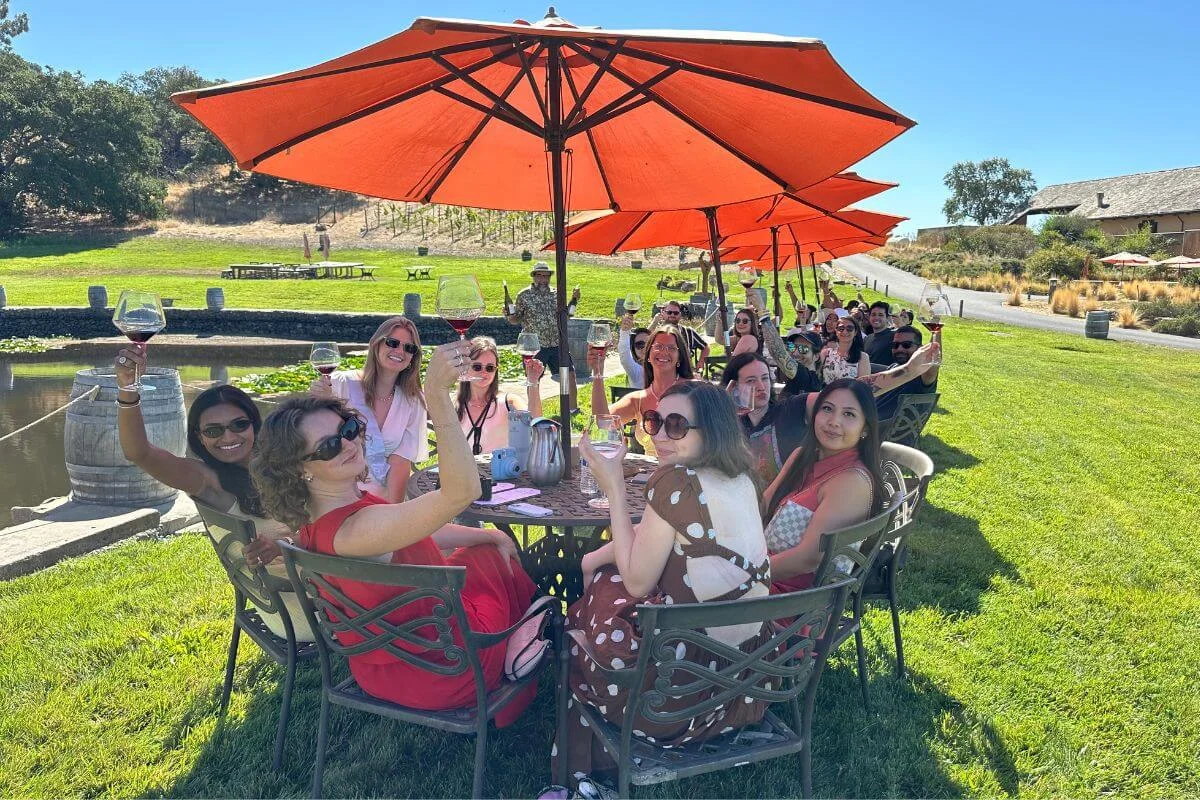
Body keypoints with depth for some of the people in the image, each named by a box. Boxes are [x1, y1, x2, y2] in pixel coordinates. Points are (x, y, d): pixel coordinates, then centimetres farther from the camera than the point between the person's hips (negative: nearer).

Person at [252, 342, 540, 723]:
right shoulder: (352, 529, -37)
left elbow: (422, 534, 7)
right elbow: (461, 491, -49)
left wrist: (491, 536, 8)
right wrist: (437, 394, -55)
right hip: (441, 670, -8)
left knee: (492, 548, 25)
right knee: (494, 562, 19)